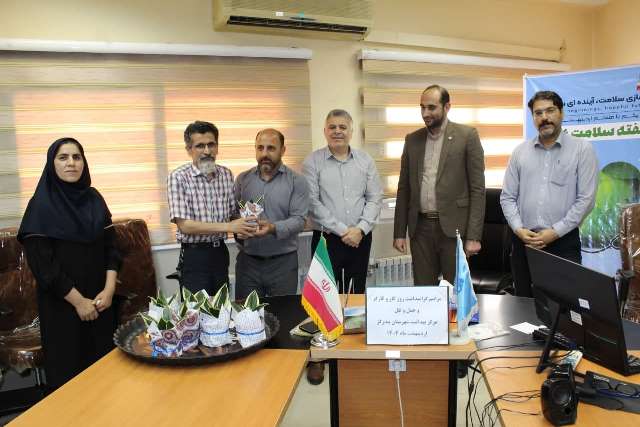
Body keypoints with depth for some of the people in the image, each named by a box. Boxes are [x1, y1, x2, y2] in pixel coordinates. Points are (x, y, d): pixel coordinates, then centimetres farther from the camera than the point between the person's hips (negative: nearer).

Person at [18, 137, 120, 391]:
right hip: (62, 302, -4)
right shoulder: (41, 204, -9)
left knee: (104, 359, 12)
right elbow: (41, 263, -14)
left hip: (100, 299, 4)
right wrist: (78, 300, -14)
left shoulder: (94, 199, 4)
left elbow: (111, 246, 4)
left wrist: (109, 289, -8)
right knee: (69, 366, 8)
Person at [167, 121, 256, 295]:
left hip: (220, 252, 5)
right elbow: (184, 225, -18)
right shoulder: (178, 178, -12)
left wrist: (244, 220, -12)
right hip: (194, 256, -5)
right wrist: (228, 226, -22)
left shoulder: (226, 174, 4)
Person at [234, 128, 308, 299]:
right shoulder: (243, 179, 7)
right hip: (247, 260, 2)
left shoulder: (296, 181, -2)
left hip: (283, 261, -2)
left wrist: (274, 228, -25)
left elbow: (299, 219, -9)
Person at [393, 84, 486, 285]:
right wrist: (399, 232, 6)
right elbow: (404, 188, 11)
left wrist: (473, 236, -10)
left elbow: (477, 188, -5)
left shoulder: (467, 136, -2)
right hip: (420, 228, 3)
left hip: (453, 228, -3)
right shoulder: (412, 139, 9)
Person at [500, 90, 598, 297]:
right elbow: (507, 197, 7)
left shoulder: (582, 149, 0)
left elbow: (586, 199, -6)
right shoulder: (520, 151, 8)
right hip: (523, 241, 3)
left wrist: (555, 232, -12)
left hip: (564, 241, -2)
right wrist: (518, 229, -7)